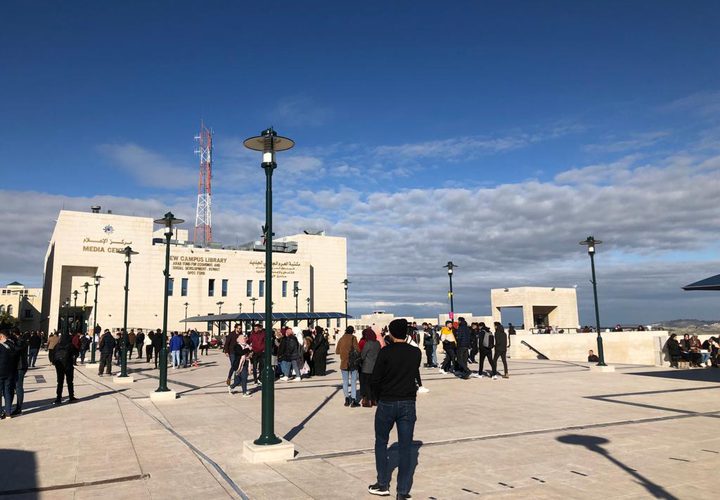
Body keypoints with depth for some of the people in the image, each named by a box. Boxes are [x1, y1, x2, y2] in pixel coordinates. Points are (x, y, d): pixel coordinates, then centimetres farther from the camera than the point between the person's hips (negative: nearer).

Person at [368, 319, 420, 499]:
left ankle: (383, 485, 21)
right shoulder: (416, 353, -1)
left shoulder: (385, 352, -12)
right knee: (405, 447, 7)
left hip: (387, 403, -2)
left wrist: (381, 395, 7)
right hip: (408, 404, 2)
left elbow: (374, 381, -10)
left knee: (381, 443, 16)